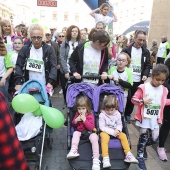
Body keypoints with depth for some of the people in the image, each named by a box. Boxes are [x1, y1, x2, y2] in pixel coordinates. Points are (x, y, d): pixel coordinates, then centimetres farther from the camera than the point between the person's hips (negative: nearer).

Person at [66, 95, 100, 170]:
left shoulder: (90, 116, -8)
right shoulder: (77, 114, 7)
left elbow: (91, 128, -17)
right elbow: (74, 124, 16)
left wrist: (84, 120, -25)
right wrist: (76, 120, -8)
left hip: (89, 132, -4)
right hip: (80, 132, 5)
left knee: (94, 137, -31)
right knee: (75, 133, -26)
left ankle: (96, 159, -34)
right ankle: (73, 150, -39)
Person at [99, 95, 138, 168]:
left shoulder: (117, 114, -2)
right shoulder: (102, 115, -14)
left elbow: (119, 124, 5)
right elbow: (102, 127, -15)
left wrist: (118, 130, -19)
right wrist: (112, 132, -24)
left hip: (115, 131, 4)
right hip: (105, 132, -4)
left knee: (123, 135, -21)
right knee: (104, 137, -35)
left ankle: (128, 155, -15)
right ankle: (105, 158, -36)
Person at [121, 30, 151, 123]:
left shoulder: (146, 52, 6)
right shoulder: (126, 50, -4)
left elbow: (148, 65, 9)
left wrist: (145, 74, -8)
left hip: (138, 80, 3)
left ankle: (127, 114, 30)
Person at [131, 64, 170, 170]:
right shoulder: (143, 87, -13)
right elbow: (133, 99, -12)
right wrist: (143, 101, -26)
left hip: (155, 119, 5)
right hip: (144, 117, -4)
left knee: (155, 139, 9)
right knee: (143, 138, 4)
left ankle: (142, 146, 40)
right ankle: (140, 157, 24)